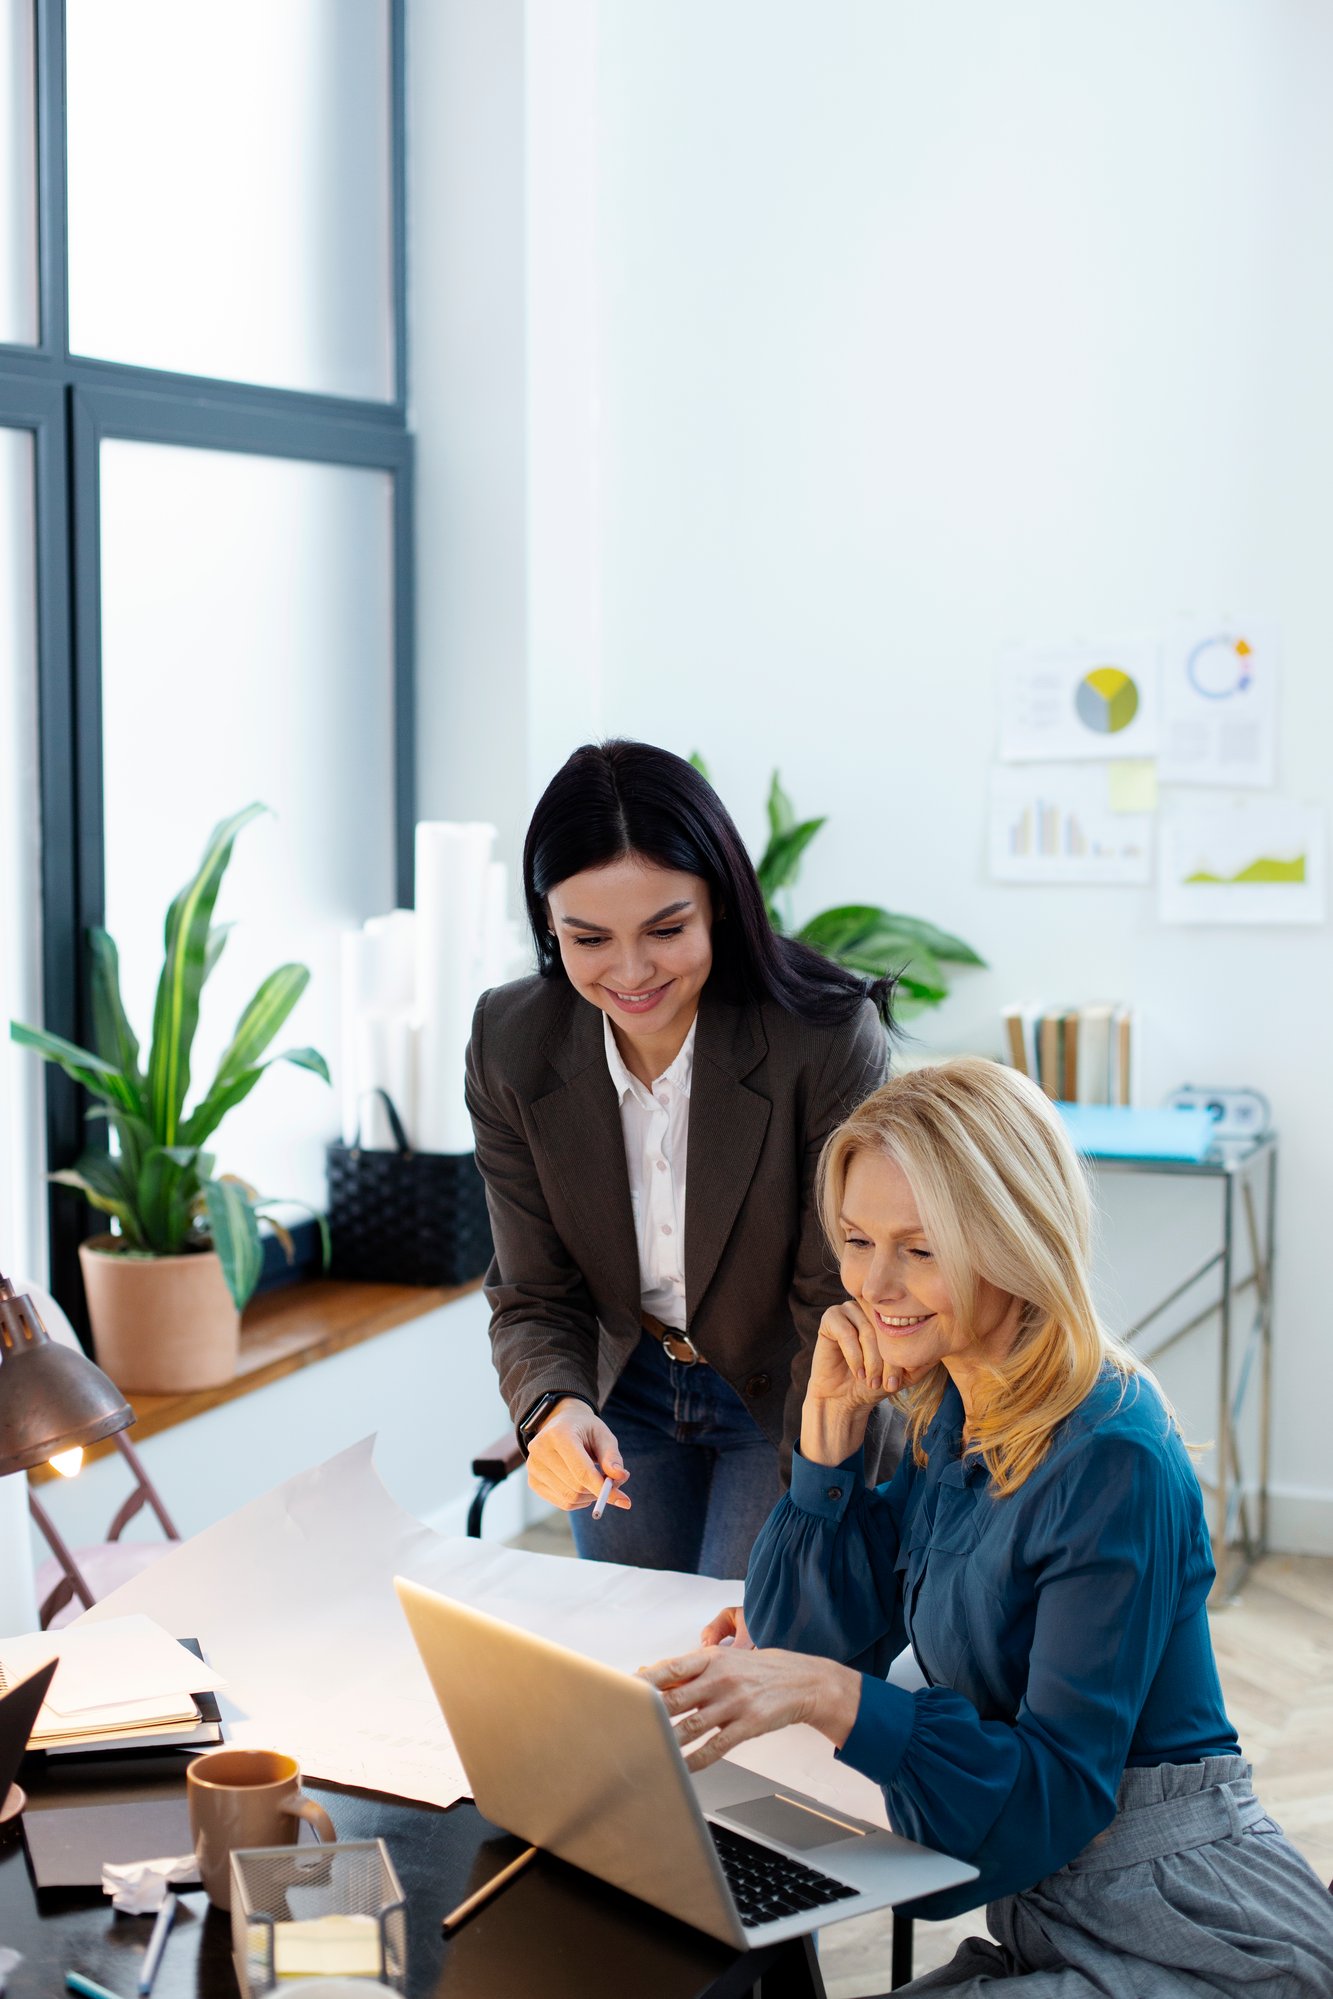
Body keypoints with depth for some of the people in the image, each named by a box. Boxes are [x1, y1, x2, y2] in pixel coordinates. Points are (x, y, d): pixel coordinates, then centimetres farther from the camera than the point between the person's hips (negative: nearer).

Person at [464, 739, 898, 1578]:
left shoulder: (830, 1038, -28)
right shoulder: (509, 1044, -17)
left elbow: (842, 1305, -25)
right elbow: (533, 1297, -11)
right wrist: (554, 1407, -34)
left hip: (788, 1401, -3)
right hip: (628, 1393, 4)